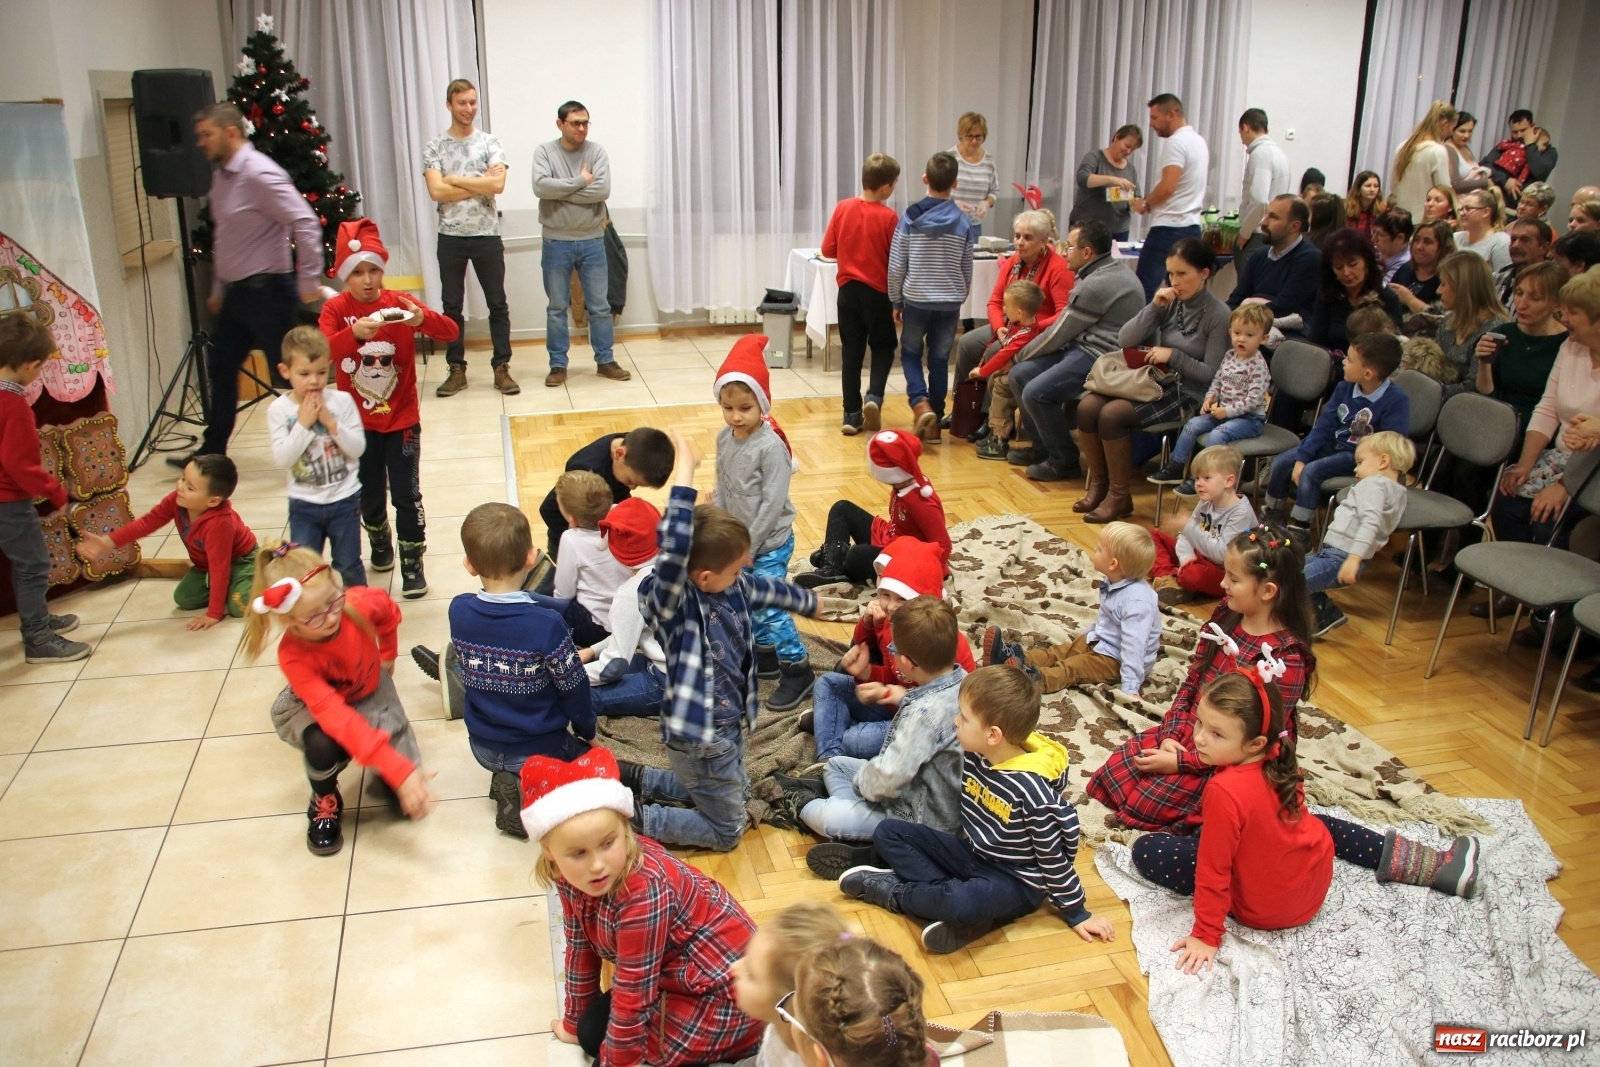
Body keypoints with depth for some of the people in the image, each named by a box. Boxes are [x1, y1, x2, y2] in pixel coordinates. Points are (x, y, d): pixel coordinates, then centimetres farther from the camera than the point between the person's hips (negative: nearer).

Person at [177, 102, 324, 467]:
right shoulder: (222, 175, 12)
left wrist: (308, 280, -22)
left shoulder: (259, 174, -17)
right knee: (220, 369, 15)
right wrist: (218, 288, 22)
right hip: (236, 292, 10)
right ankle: (211, 454, 26)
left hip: (266, 290, -10)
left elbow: (305, 222, -23)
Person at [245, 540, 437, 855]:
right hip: (313, 706, -2)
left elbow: (390, 613, -4)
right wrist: (398, 770, -56)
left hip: (371, 692, 2)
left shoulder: (360, 604, -31)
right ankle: (324, 803, -5)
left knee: (409, 801, -10)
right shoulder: (294, 656, -36)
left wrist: (387, 656, 16)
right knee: (324, 744, -39)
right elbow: (337, 717, -47)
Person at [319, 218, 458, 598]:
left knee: (407, 495, -1)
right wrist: (353, 333, -45)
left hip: (402, 420, -1)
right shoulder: (335, 309, -7)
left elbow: (451, 332, -16)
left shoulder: (399, 303, -6)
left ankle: (412, 563, 11)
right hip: (358, 423, 1)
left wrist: (423, 318, -37)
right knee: (369, 495, 16)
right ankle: (380, 543, 42)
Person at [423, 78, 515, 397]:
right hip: (450, 237, 1)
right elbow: (436, 191, -11)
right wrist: (479, 184, -11)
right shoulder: (434, 148, 2)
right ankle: (457, 370, 15)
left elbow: (498, 184, -14)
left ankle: (501, 368, 12)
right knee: (452, 305, 6)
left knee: (497, 304, 4)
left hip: (487, 236, -1)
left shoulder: (490, 143, 2)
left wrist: (455, 180, -10)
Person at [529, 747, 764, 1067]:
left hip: (723, 992, -8)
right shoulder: (572, 875, -12)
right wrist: (574, 1022, 14)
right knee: (593, 1030, 3)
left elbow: (633, 997, -24)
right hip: (674, 975, 8)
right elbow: (580, 948, 4)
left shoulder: (643, 892, -34)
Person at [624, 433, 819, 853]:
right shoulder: (669, 602, -28)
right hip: (699, 738, -9)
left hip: (731, 725, 9)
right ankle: (637, 817, 16)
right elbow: (673, 551, -49)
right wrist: (684, 470, -50)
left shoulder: (735, 586, -6)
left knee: (732, 796, 30)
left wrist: (810, 602, 36)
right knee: (727, 830, 8)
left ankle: (639, 779, 34)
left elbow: (771, 590, 17)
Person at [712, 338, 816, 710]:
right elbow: (722, 489, 7)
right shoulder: (724, 439, 0)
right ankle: (763, 645, 39)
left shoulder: (771, 447, -22)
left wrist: (749, 545, -17)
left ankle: (797, 669, 5)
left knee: (768, 607, -8)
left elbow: (772, 503, -21)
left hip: (770, 543, -7)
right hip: (739, 540, 8)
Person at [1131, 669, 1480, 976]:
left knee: (1147, 850, -7)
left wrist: (1206, 937, -17)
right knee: (1316, 822, 36)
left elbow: (1213, 868, -26)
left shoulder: (1225, 792, -34)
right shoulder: (1279, 760, -13)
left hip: (1265, 909, -6)